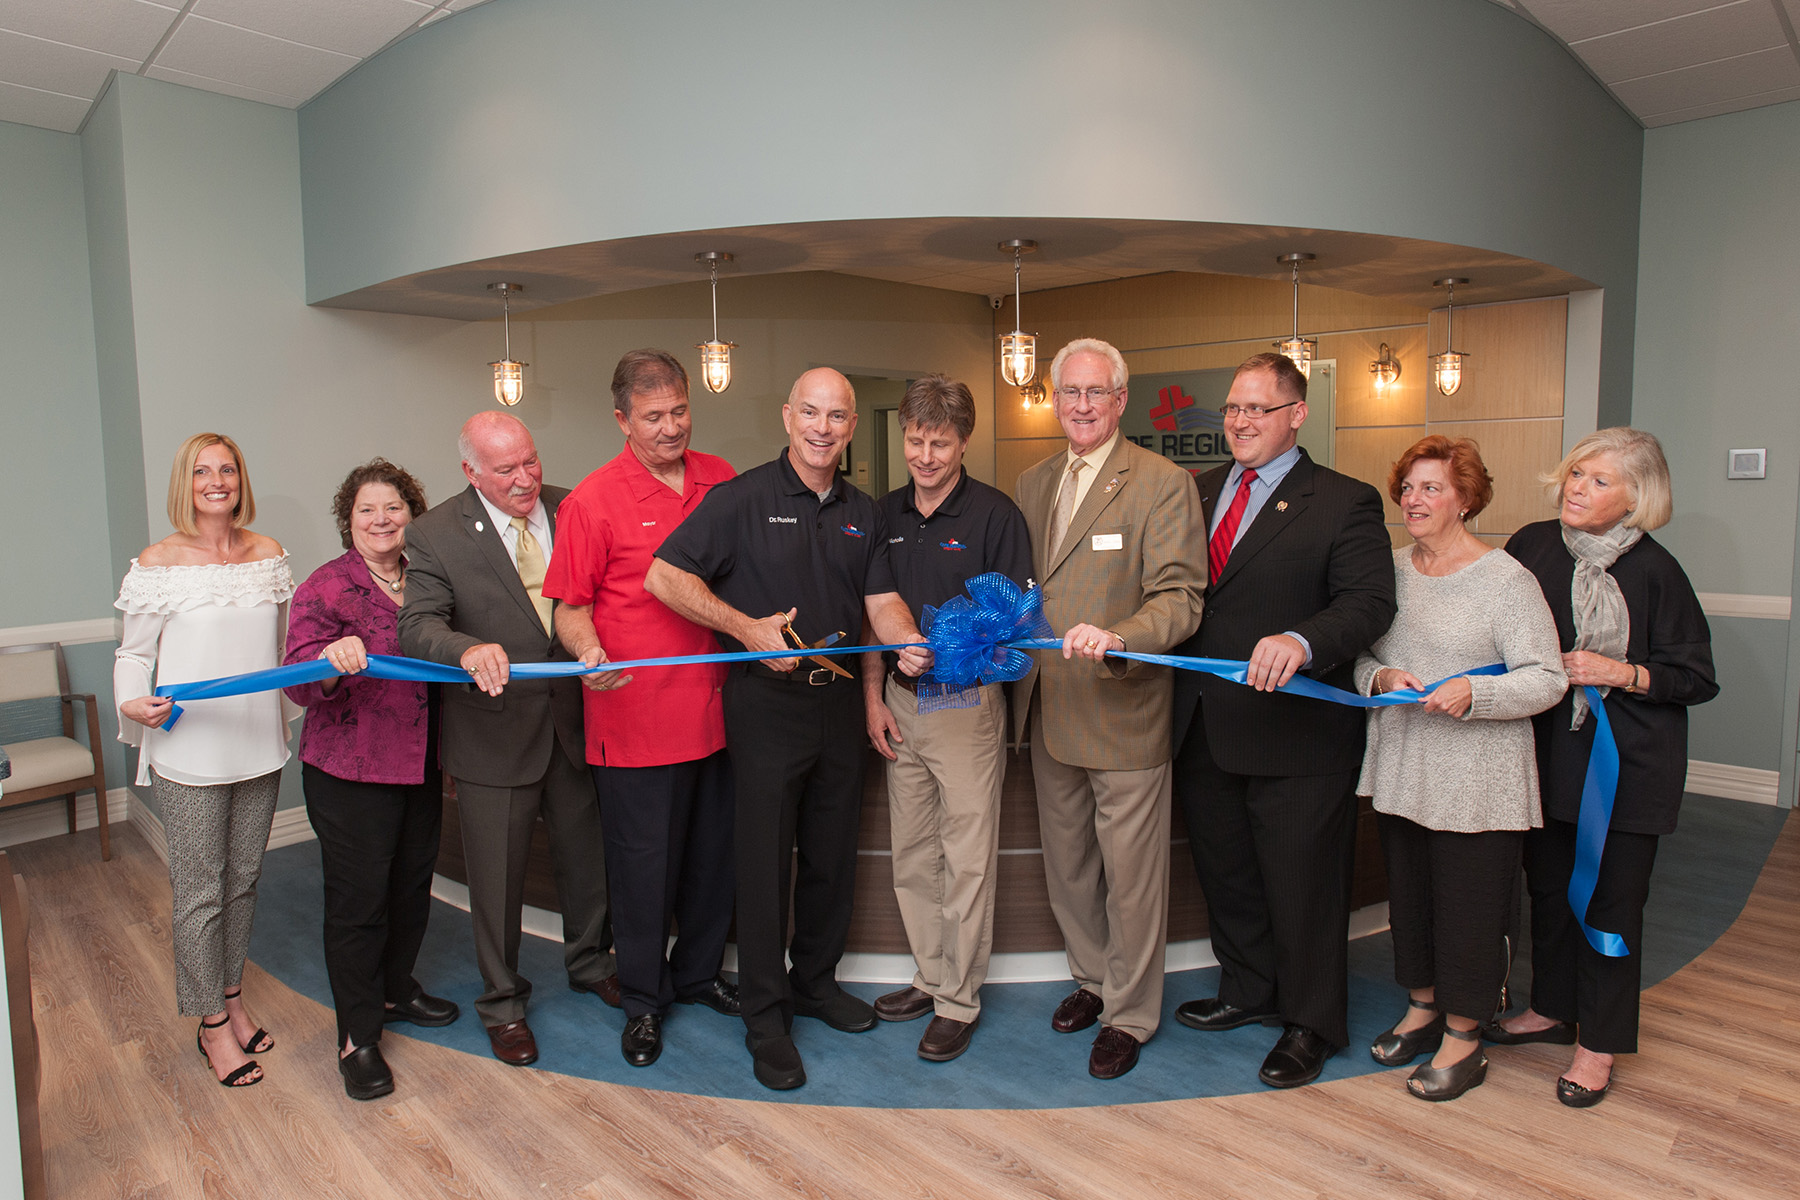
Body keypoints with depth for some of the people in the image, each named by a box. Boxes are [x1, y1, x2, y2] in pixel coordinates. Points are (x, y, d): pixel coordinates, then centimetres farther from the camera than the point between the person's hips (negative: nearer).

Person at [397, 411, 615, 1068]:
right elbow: (418, 626, -19)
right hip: (495, 732, -3)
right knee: (497, 875, 10)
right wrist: (469, 650, -39)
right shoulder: (435, 535, -9)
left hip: (576, 720, 3)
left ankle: (589, 961, 46)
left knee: (587, 854, 19)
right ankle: (502, 1002, 33)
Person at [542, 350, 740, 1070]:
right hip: (633, 717, -4)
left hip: (714, 707, 5)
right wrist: (589, 651, -23)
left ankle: (698, 973, 39)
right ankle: (642, 1001, 27)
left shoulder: (720, 480, 6)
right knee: (644, 862, 6)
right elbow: (570, 606, -5)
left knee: (713, 852, 17)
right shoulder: (592, 501, -8)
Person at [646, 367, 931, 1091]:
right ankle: (765, 1018, 17)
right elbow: (664, 576, -11)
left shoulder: (862, 514, 10)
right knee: (765, 860, 2)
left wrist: (909, 644, -17)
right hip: (767, 702, -5)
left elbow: (882, 599, 5)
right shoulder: (744, 498, -6)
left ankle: (815, 982, 36)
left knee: (833, 854, 15)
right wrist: (748, 627, -20)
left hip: (839, 701, 5)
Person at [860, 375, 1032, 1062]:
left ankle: (960, 1000, 18)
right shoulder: (886, 514, 9)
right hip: (900, 704, 6)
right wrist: (873, 697, 6)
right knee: (911, 856, 14)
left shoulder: (995, 515, -8)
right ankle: (931, 978, 31)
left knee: (966, 859, 3)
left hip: (967, 702, -5)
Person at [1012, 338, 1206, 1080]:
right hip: (1050, 712, 6)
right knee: (1066, 865, 20)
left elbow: (1180, 599, -17)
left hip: (1124, 714, -6)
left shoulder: (1162, 484, -11)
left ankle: (1130, 1013, 26)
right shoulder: (1032, 483, 10)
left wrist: (1117, 640, -34)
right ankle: (1092, 977, 42)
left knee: (1129, 874, 6)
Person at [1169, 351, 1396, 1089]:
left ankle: (1311, 1026, 30)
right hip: (1203, 730, 6)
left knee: (1301, 883, 8)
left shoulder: (1344, 503, -6)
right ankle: (1250, 991, 42)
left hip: (1295, 736, -6)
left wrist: (1302, 642, -35)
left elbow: (1370, 601, -18)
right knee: (1223, 870, 20)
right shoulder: (1198, 492, 11)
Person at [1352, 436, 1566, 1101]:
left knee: (1468, 907, 4)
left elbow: (1548, 678, -12)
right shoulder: (1390, 568, 7)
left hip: (1476, 781, -5)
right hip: (1400, 770, 5)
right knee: (1408, 892, 16)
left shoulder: (1506, 579, -10)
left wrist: (1473, 694, -25)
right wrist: (1380, 677, -12)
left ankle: (1463, 1039, 21)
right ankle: (1422, 1008, 35)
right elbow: (1357, 651, 9)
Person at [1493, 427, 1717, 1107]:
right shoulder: (1531, 547, 1)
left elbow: (1698, 679, -6)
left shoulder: (1654, 570, -10)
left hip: (1629, 761, -4)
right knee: (1548, 884, 13)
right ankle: (1552, 1009, 33)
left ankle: (1599, 1043, 20)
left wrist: (1620, 673, -18)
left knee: (1612, 894, 4)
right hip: (1550, 750, 4)